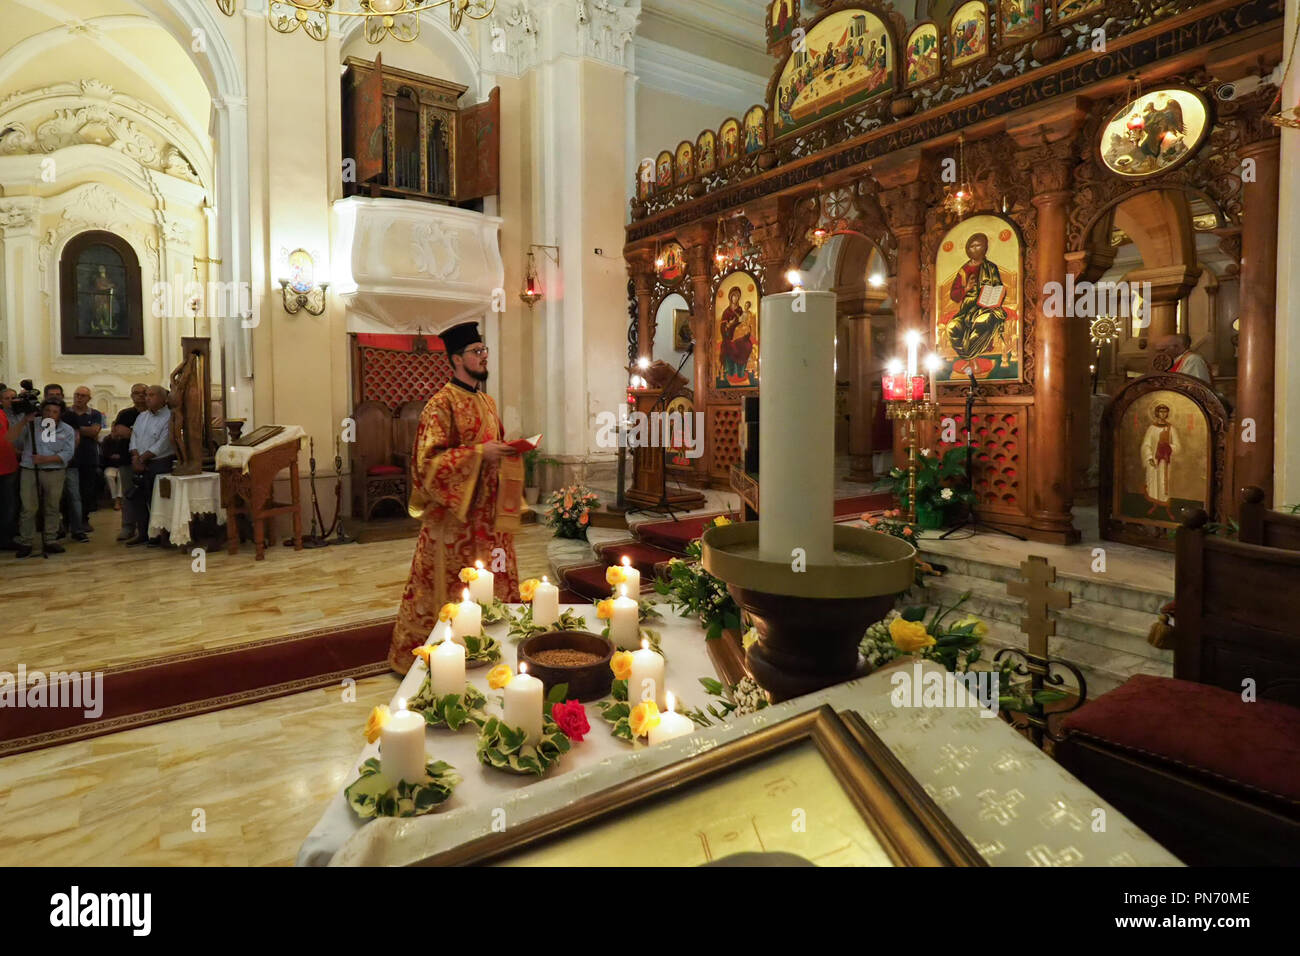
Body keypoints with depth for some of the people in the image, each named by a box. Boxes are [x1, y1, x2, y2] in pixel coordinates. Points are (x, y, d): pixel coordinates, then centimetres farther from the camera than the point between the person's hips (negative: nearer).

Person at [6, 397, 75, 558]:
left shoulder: (67, 430, 5)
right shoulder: (31, 424, 4)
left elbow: (67, 454, -4)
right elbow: (10, 439, -6)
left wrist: (45, 459, -16)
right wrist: (23, 421, -14)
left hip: (54, 473, 1)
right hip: (29, 472, -1)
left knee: (52, 508, 6)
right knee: (29, 509, -1)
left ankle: (49, 541, 15)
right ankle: (26, 543, 7)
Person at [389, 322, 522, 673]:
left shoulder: (487, 402, 14)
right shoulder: (442, 404, -11)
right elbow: (430, 459, -19)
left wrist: (507, 452, 4)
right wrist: (480, 452, -24)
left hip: (487, 512, 8)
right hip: (454, 515, -8)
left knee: (494, 584, 12)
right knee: (451, 589, 2)